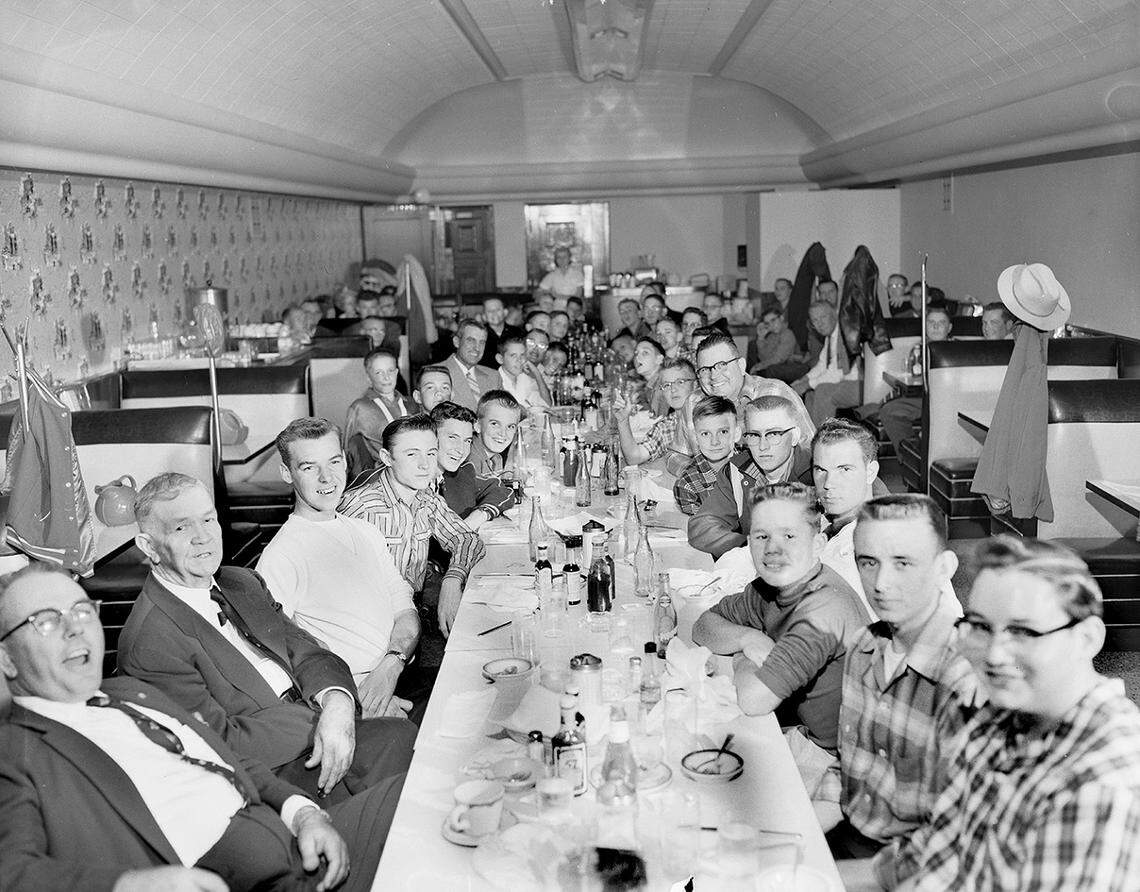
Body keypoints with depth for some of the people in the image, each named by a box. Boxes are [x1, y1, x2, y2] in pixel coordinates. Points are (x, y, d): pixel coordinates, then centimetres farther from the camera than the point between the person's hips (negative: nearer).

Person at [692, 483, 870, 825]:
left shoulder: (825, 609, -30)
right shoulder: (770, 585, -3)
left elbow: (752, 700, -31)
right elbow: (704, 626, 9)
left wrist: (742, 658, -9)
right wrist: (747, 638, -13)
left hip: (832, 765, -7)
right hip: (801, 732, 7)